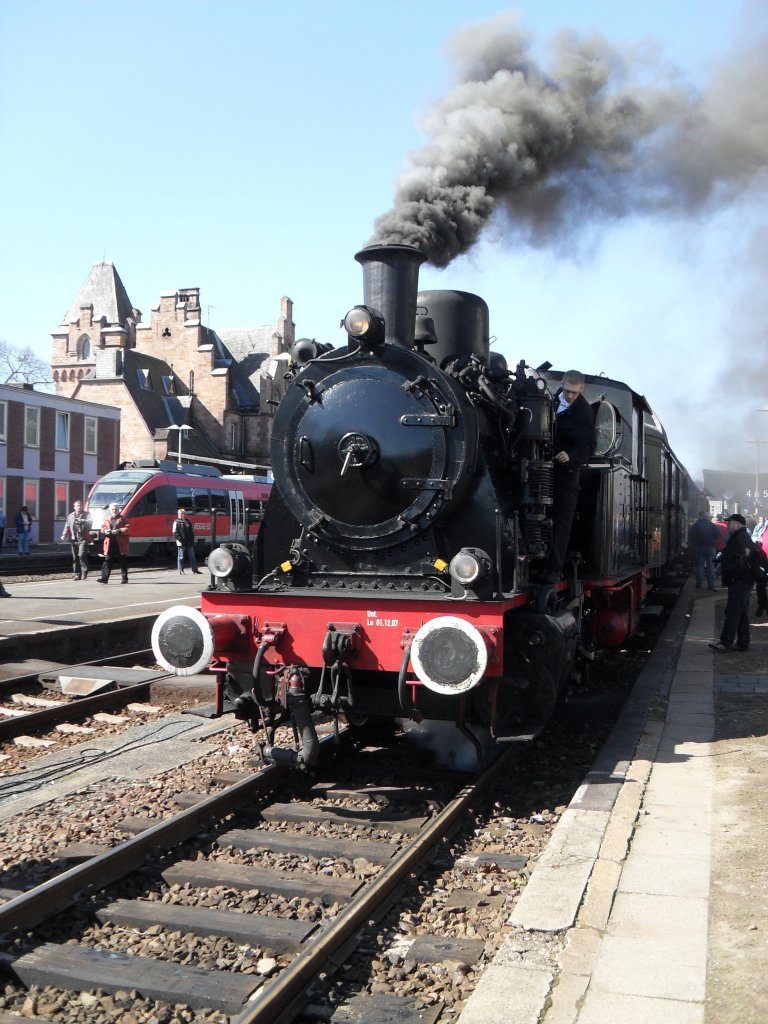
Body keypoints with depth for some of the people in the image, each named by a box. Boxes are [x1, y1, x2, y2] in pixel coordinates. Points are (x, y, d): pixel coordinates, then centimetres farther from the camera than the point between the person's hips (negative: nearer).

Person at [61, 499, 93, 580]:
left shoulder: (86, 515, 6)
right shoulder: (70, 516, 17)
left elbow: (90, 521, -13)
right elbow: (67, 526, 19)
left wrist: (82, 521, -31)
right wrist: (64, 535, 4)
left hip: (83, 539, -4)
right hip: (73, 539, 4)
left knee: (81, 555, -18)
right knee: (75, 557, 6)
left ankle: (84, 572, -6)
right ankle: (77, 574, 12)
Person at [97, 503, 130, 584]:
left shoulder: (123, 519, 4)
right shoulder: (107, 520, 16)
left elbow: (127, 528, -6)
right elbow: (103, 529, 14)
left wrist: (119, 531, -19)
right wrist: (105, 531, -9)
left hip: (121, 544, -3)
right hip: (110, 544, 3)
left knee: (123, 562, 3)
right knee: (107, 561, -3)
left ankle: (125, 578, 10)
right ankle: (104, 578, -6)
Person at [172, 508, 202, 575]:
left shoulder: (188, 522, 14)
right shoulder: (177, 522, -4)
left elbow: (192, 531, 18)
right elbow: (175, 533, -10)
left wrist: (192, 539, 6)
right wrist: (180, 539, -19)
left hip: (189, 542, 6)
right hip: (181, 543, -6)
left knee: (192, 556, 7)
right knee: (181, 557, 1)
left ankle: (195, 569, 11)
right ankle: (181, 570, 7)